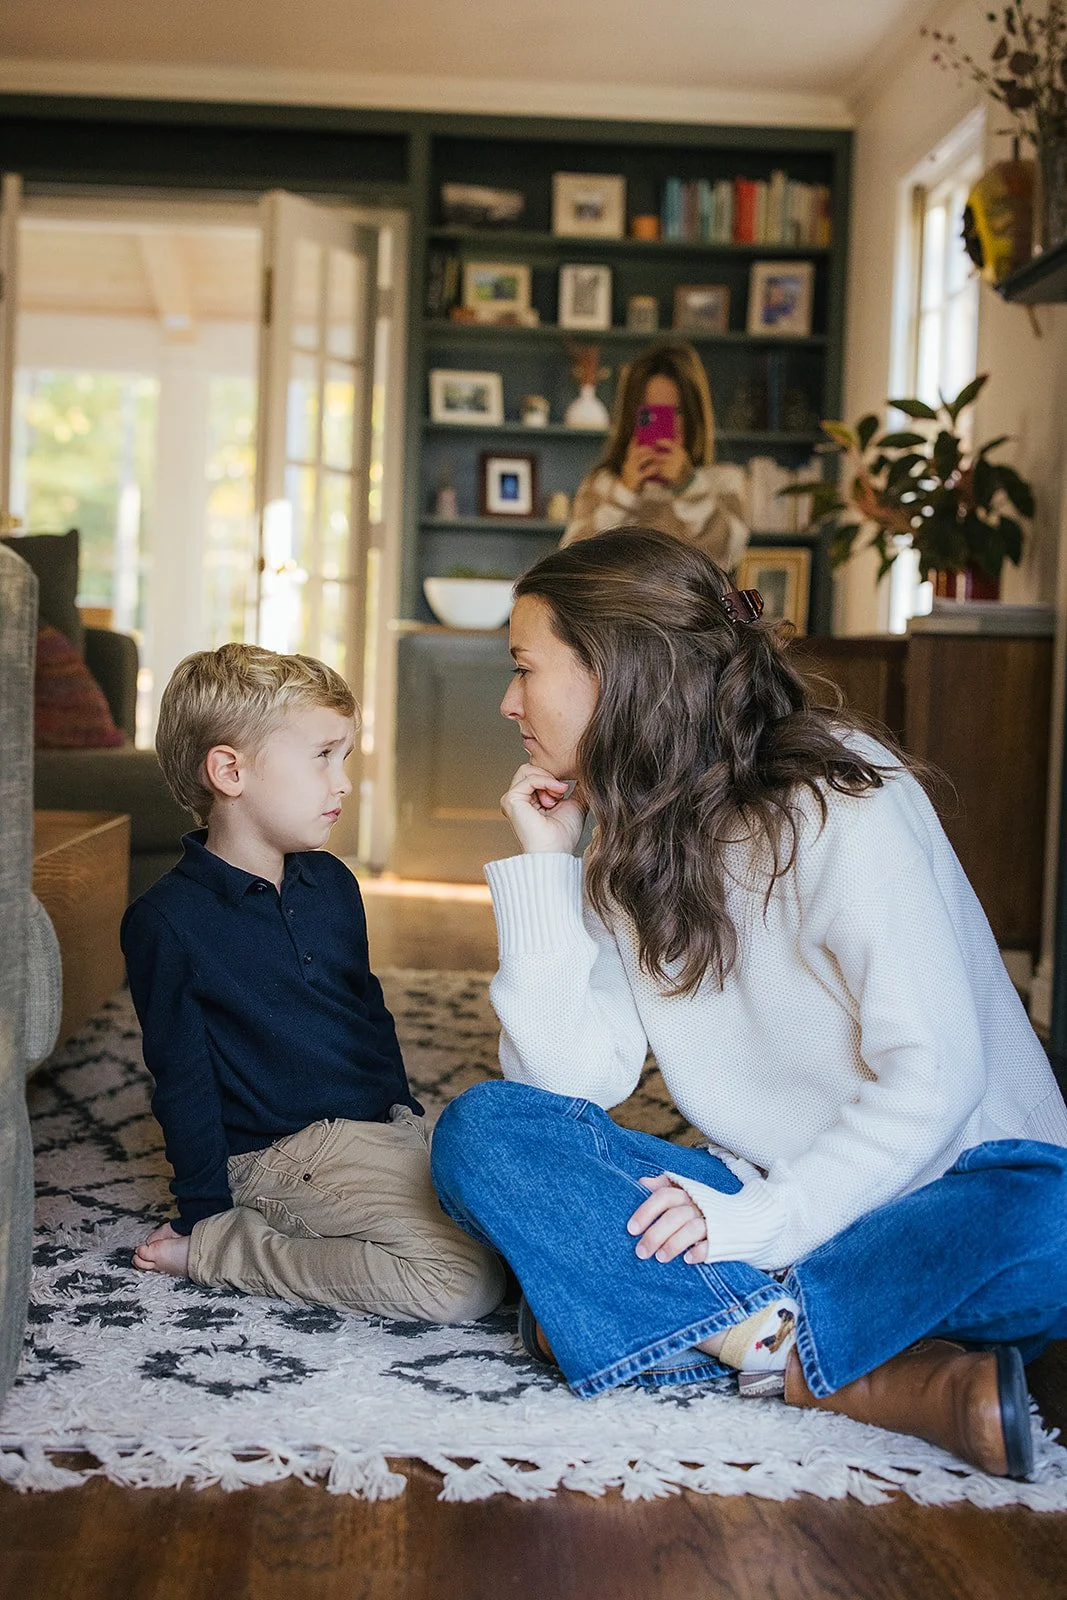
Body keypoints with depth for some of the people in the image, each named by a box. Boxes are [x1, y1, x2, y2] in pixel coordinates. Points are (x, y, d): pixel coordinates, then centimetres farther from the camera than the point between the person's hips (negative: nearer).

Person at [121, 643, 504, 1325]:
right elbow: (183, 1084, -8)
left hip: (386, 1127, 8)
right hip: (283, 1151, -8)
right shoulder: (166, 921, -12)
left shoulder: (332, 883, 9)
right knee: (465, 1282, -23)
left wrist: (408, 1112, 17)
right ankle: (209, 1248, -9)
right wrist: (206, 1214, -8)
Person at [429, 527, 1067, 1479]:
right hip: (765, 1190, 6)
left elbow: (933, 1070, -20)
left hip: (948, 1185, -5)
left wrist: (759, 1221, -26)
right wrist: (543, 864, -6)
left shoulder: (841, 801, -12)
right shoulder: (629, 846, 7)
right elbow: (574, 1081, -5)